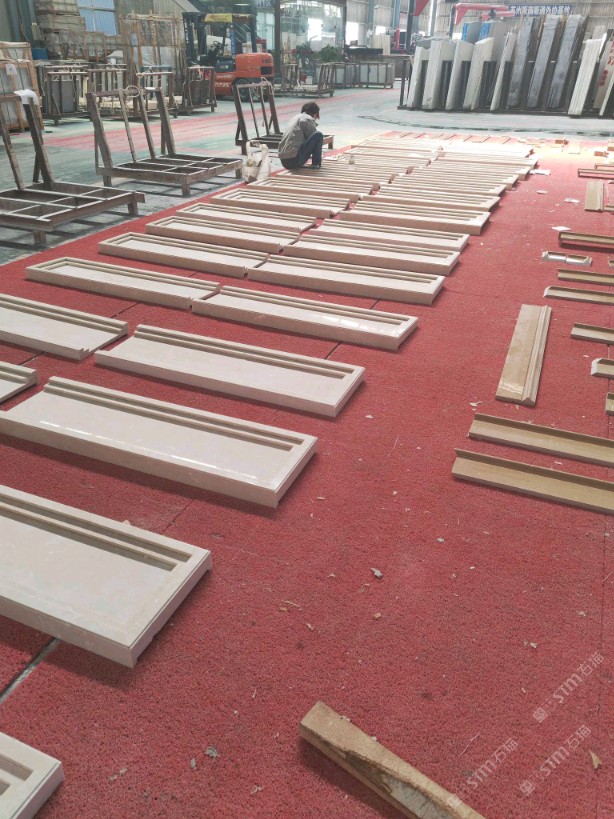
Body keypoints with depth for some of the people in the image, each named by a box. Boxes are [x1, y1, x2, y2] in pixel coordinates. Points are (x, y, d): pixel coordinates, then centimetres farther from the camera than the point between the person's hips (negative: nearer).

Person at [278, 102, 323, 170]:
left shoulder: (295, 118, 25)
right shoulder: (308, 119, 2)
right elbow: (315, 138, 5)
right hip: (294, 160, -9)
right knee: (319, 134, -2)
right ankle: (316, 164, 2)